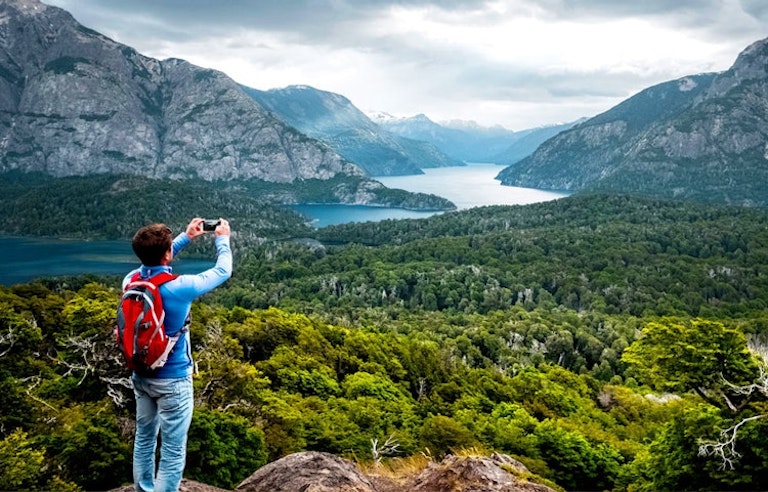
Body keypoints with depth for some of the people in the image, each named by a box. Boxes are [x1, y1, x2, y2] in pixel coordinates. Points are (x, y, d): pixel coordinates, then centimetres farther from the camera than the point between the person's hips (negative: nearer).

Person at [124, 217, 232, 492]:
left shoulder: (130, 280, -8)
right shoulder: (180, 288, -25)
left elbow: (151, 262, 17)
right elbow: (223, 271, -8)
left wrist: (186, 237, 18)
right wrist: (222, 240, 9)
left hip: (140, 376, 7)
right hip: (172, 380, -7)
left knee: (144, 440, 22)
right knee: (172, 454, 3)